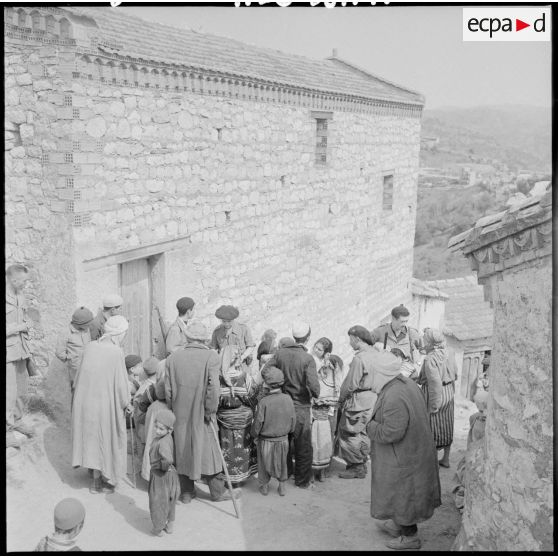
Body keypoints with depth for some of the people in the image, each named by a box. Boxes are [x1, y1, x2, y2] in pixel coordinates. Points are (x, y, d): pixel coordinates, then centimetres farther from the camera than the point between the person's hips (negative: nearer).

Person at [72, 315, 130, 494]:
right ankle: (105, 482, 25)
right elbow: (120, 383, -17)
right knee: (106, 440, 14)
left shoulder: (91, 346, -5)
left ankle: (95, 480, 32)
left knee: (92, 437, 20)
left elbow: (82, 374, 3)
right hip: (106, 403, -5)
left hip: (86, 400, 5)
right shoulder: (116, 353, -20)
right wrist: (126, 403, -1)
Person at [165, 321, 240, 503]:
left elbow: (168, 389, 1)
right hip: (202, 415, -3)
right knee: (209, 451, 11)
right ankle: (217, 492, 21)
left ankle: (186, 492, 24)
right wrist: (211, 410, -10)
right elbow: (213, 387, -20)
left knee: (183, 452, 15)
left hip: (180, 415, 3)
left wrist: (172, 410, 11)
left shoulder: (172, 357, -2)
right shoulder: (211, 357, -13)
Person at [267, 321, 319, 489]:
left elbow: (265, 371, -6)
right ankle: (302, 480, 21)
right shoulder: (307, 359, -19)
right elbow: (313, 385, -26)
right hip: (301, 407, -4)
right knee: (303, 446, 11)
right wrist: (315, 395, -4)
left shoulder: (280, 353, -6)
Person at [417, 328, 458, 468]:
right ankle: (446, 459, 29)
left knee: (433, 429, 4)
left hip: (435, 396, -8)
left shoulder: (430, 359, -23)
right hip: (448, 395, 8)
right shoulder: (446, 356, 2)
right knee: (446, 427, 18)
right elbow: (455, 375, 12)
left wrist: (433, 406, -21)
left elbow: (435, 383, -27)